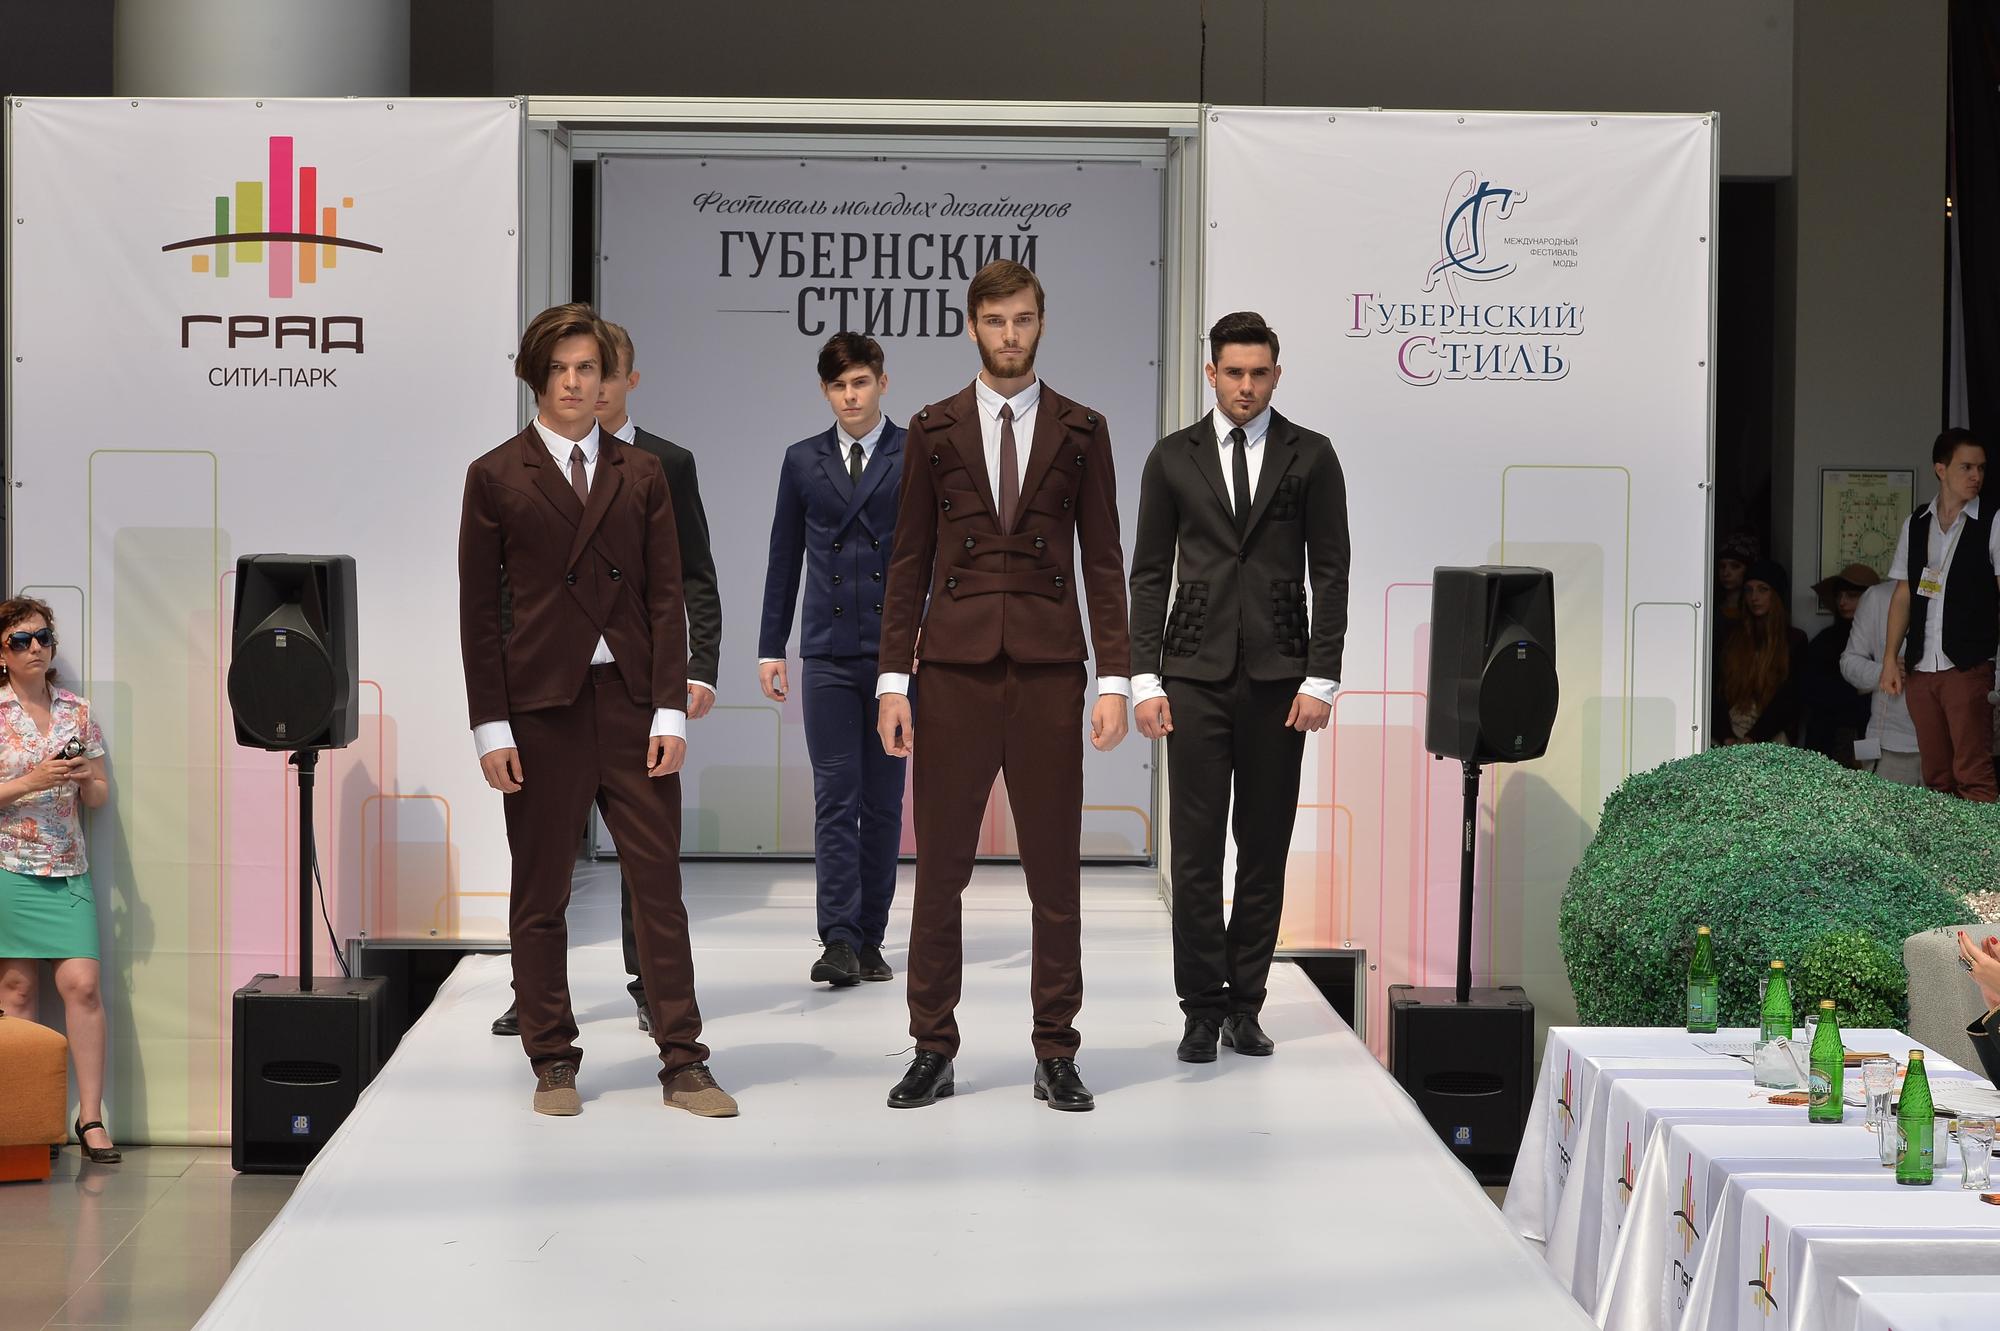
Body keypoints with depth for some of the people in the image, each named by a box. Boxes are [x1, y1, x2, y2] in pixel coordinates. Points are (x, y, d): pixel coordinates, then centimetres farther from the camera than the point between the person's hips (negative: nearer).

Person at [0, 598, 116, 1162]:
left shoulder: (78, 712, 10)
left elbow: (98, 798, 15)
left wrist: (87, 776, -6)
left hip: (68, 867, 3)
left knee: (82, 984, -8)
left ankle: (90, 1117, -5)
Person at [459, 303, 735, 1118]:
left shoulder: (640, 474, 10)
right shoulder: (496, 477, 4)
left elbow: (666, 597, 7)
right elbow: (477, 610, 2)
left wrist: (670, 709, -2)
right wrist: (490, 726, -4)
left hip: (630, 699, 2)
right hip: (541, 706, -1)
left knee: (659, 882, 0)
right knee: (540, 892, 4)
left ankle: (682, 1063, 4)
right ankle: (553, 1063, 14)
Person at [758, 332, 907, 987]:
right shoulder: (802, 461, 11)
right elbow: (784, 559, 13)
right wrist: (770, 649, 10)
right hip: (828, 656, 1)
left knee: (883, 801, 5)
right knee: (835, 798, -6)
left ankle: (870, 941, 11)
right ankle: (839, 942, -10)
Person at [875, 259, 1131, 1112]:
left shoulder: (1081, 431, 7)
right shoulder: (934, 430, 8)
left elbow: (1103, 559, 6)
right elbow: (909, 562, 7)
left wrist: (1115, 678, -2)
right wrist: (893, 677, 0)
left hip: (1047, 669, 0)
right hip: (954, 671, 0)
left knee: (1054, 868, 3)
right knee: (939, 867, 2)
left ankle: (1056, 1054, 12)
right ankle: (932, 1050, 11)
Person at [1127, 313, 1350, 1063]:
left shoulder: (1310, 457, 5)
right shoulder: (1173, 458, 6)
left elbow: (1330, 573, 2)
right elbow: (1149, 573, 6)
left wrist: (1321, 679, -5)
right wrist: (1145, 678, -3)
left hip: (1278, 677, 0)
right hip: (1195, 676, 0)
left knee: (1265, 847, 4)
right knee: (1196, 847, -3)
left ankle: (1245, 1004, 13)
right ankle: (1202, 1007, 5)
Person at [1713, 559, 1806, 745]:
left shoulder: (1794, 641, 7)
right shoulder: (1732, 639, 17)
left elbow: (1787, 701, -1)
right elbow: (1719, 693, 8)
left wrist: (1752, 738, -10)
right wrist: (1727, 737, -7)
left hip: (1770, 739, -3)